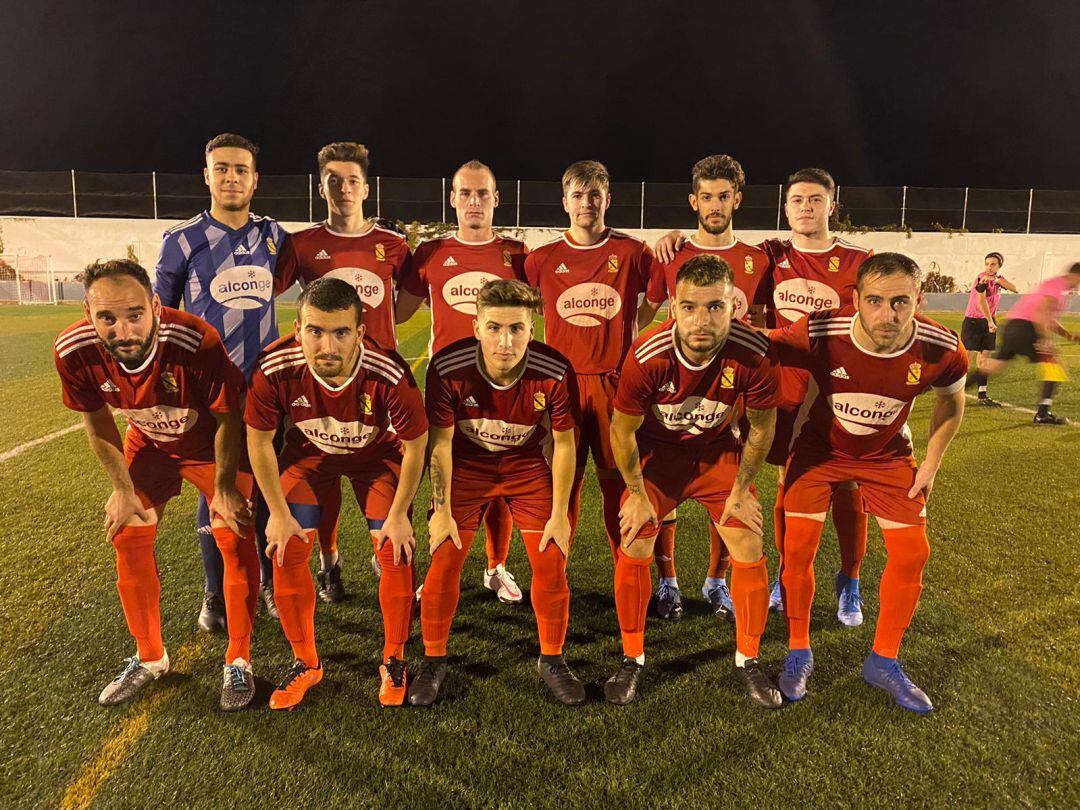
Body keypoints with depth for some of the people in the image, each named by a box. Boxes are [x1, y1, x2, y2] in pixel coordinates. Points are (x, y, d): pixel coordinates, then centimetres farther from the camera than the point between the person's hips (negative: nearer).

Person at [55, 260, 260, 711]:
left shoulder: (197, 343, -39)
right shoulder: (73, 352, -26)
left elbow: (227, 418, -21)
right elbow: (97, 423, -5)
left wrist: (224, 487, -15)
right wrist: (122, 488, 0)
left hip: (212, 445, -4)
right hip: (147, 446, 4)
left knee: (236, 543, -9)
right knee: (128, 540, 5)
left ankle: (238, 662, 11)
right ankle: (149, 658, 27)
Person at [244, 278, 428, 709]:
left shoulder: (389, 374, -38)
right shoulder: (275, 368, -32)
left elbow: (416, 445, -20)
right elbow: (259, 440, -13)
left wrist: (398, 514, -13)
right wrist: (278, 512, -8)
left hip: (377, 453, -2)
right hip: (308, 451, 2)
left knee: (395, 553, -9)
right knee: (286, 551, -4)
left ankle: (393, 662, 16)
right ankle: (306, 662, 19)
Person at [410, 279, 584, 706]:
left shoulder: (554, 371, -28)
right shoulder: (447, 368, -28)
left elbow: (563, 444, -13)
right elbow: (440, 442, -14)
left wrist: (559, 515, -10)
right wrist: (442, 511, -10)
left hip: (529, 466, 0)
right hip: (466, 465, 0)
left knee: (551, 563, -3)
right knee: (444, 562, -4)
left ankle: (552, 660, 21)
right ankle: (433, 660, 19)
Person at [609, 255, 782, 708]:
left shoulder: (752, 355, -29)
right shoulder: (647, 357, -32)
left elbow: (762, 425, -9)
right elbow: (622, 430, -14)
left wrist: (741, 489, -3)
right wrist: (637, 495, -7)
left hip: (719, 452, 1)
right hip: (656, 451, -1)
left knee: (750, 553, -3)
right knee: (633, 550, -7)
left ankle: (747, 660, 21)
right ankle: (632, 659, 15)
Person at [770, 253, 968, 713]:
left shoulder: (942, 351, -24)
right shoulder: (818, 335, -33)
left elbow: (951, 398, -1)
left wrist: (932, 462, 0)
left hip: (888, 455, 2)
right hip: (819, 448, -2)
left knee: (912, 553, 0)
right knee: (798, 548, -6)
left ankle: (884, 662, 22)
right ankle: (798, 654, 17)